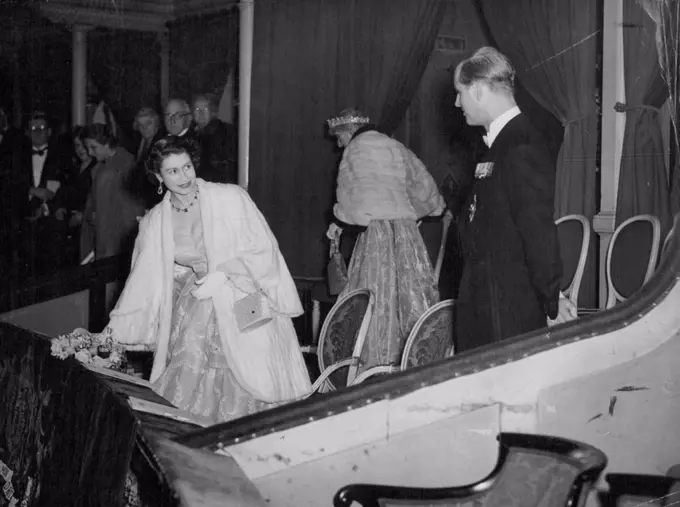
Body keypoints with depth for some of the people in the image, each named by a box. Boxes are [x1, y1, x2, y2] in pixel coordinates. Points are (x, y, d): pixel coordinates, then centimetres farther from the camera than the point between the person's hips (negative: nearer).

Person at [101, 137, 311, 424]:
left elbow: (261, 248, -7)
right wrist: (116, 331, 12)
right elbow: (143, 279, 12)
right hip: (197, 304, 3)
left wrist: (223, 274, -17)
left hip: (243, 300, -3)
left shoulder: (230, 199, -8)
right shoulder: (154, 223, 4)